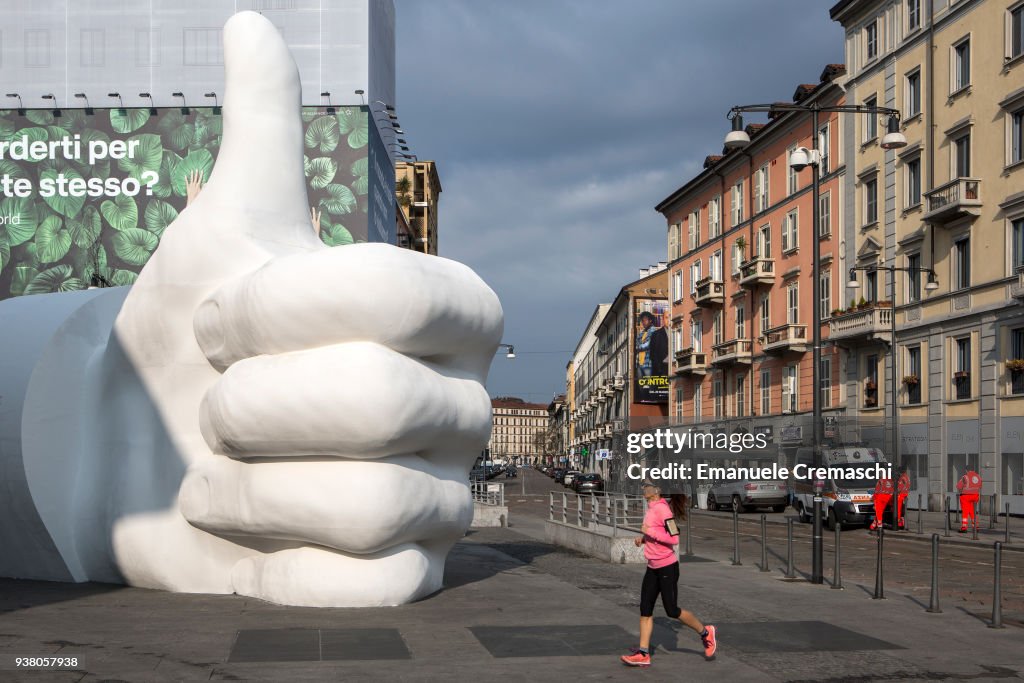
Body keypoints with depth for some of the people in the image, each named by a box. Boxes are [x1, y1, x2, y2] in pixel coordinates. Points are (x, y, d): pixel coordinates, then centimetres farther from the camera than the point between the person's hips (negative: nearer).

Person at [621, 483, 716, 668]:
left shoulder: (662, 508, -19)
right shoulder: (652, 508, 9)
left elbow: (673, 538, -24)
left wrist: (649, 532, -21)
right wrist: (644, 538, 9)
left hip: (667, 567, -9)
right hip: (653, 568, 9)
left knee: (672, 611, 1)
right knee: (645, 609, 4)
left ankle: (705, 633, 22)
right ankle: (643, 654, 6)